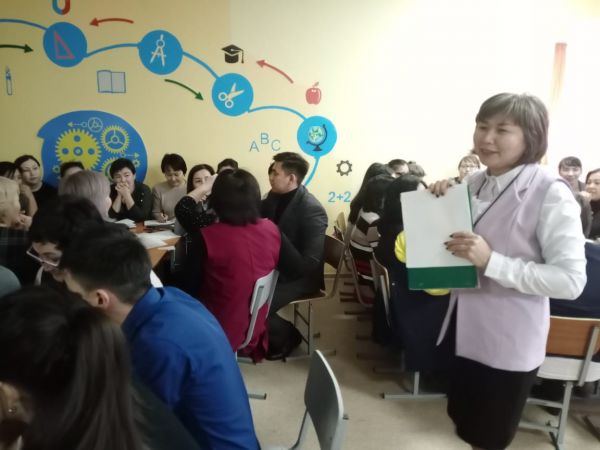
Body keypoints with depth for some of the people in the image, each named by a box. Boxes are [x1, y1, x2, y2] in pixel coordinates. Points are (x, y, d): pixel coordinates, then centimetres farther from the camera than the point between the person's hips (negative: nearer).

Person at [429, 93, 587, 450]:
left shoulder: (550, 193, -19)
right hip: (466, 328, 6)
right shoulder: (474, 183, 1)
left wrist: (491, 261, -30)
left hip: (509, 342, -6)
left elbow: (571, 280, -22)